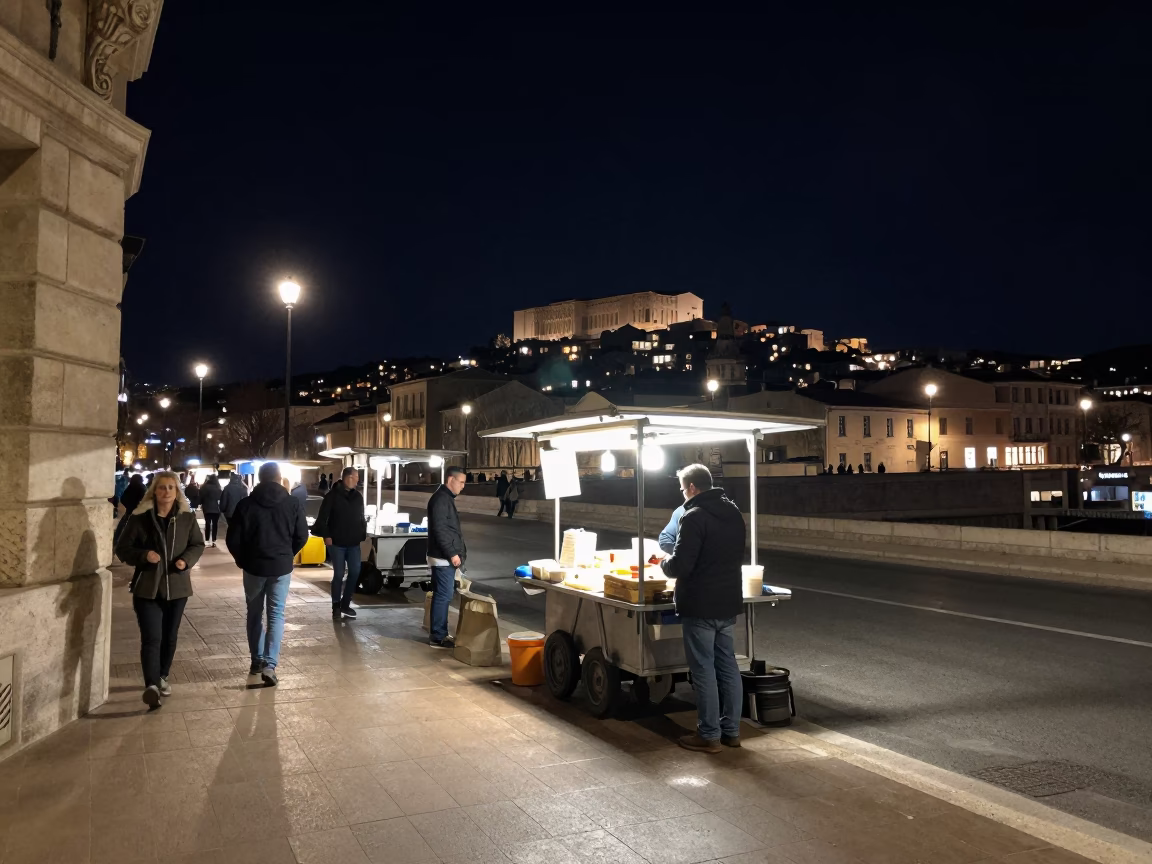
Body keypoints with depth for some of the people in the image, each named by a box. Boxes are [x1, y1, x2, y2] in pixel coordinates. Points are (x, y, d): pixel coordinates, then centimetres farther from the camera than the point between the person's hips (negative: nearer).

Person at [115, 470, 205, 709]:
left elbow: (198, 544, 8)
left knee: (169, 637, 15)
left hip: (177, 586, 3)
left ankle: (162, 677, 33)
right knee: (151, 638, -12)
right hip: (147, 587, -3)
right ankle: (151, 685, -14)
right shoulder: (140, 518, -7)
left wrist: (187, 559, -12)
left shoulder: (187, 517, -1)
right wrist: (144, 555, -21)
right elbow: (122, 549, -2)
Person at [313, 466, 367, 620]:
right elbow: (322, 517, -8)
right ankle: (336, 606, 13)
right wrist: (326, 535, -14)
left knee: (355, 572, 0)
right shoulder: (332, 495, -7)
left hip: (354, 542, 5)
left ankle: (345, 604, 14)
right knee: (338, 574, -1)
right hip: (337, 542, -5)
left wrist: (363, 535, 8)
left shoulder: (358, 496, 8)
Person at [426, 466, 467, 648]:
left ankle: (438, 634, 20)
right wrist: (452, 554, -21)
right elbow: (439, 530, -22)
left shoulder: (446, 498, 16)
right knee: (444, 596, -6)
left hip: (445, 557, 10)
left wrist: (455, 553, 21)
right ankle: (438, 637, 0)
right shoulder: (441, 499, -16)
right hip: (443, 558, -10)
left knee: (442, 596, 13)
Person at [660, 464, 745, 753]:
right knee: (727, 666, 15)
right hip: (728, 603, 8)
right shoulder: (734, 513, 9)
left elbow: (680, 565, -22)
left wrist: (664, 563, 0)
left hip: (700, 607, -8)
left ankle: (709, 735, 9)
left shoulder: (695, 517, -18)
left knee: (704, 670, 1)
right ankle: (731, 730, 23)